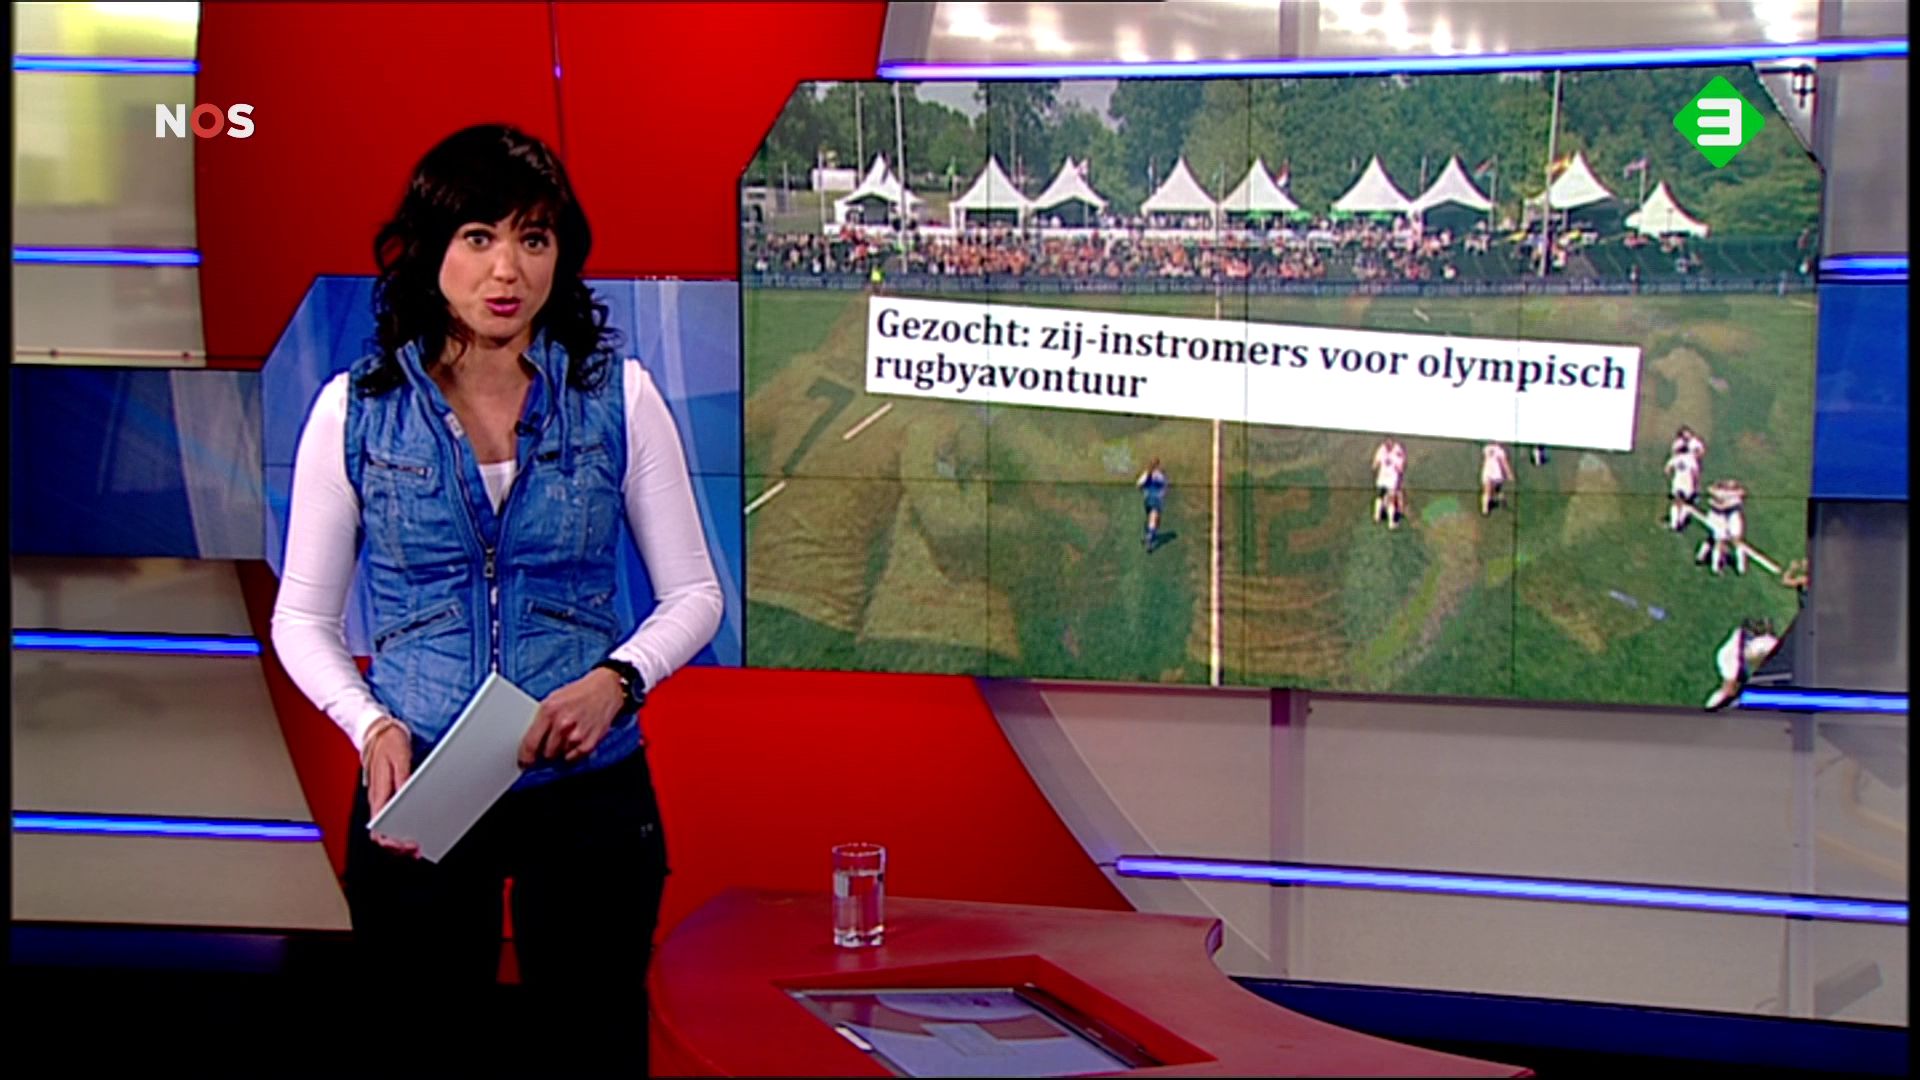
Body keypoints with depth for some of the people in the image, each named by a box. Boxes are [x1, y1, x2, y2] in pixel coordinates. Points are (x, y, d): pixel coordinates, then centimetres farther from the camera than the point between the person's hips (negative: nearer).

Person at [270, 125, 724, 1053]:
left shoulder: (617, 397, -2)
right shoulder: (355, 410, -2)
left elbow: (693, 593, 3)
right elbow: (302, 617, 4)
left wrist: (616, 679, -15)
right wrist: (371, 726, -13)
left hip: (589, 791, 0)